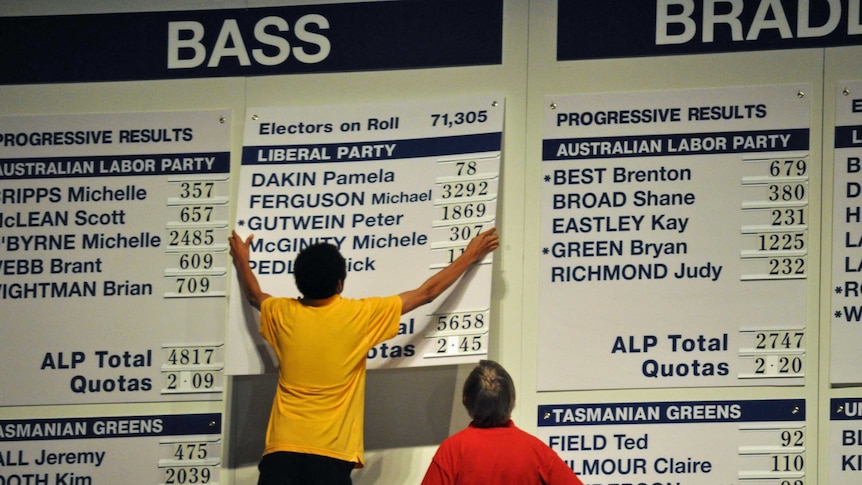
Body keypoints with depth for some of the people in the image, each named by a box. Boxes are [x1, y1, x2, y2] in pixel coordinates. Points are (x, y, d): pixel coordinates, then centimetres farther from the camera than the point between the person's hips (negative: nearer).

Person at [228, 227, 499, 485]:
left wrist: (241, 261, 52)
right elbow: (426, 293, 11)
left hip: (282, 451, 2)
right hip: (331, 455, -2)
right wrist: (470, 256, 24)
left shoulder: (283, 315, 5)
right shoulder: (360, 316, -1)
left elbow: (254, 295, 31)